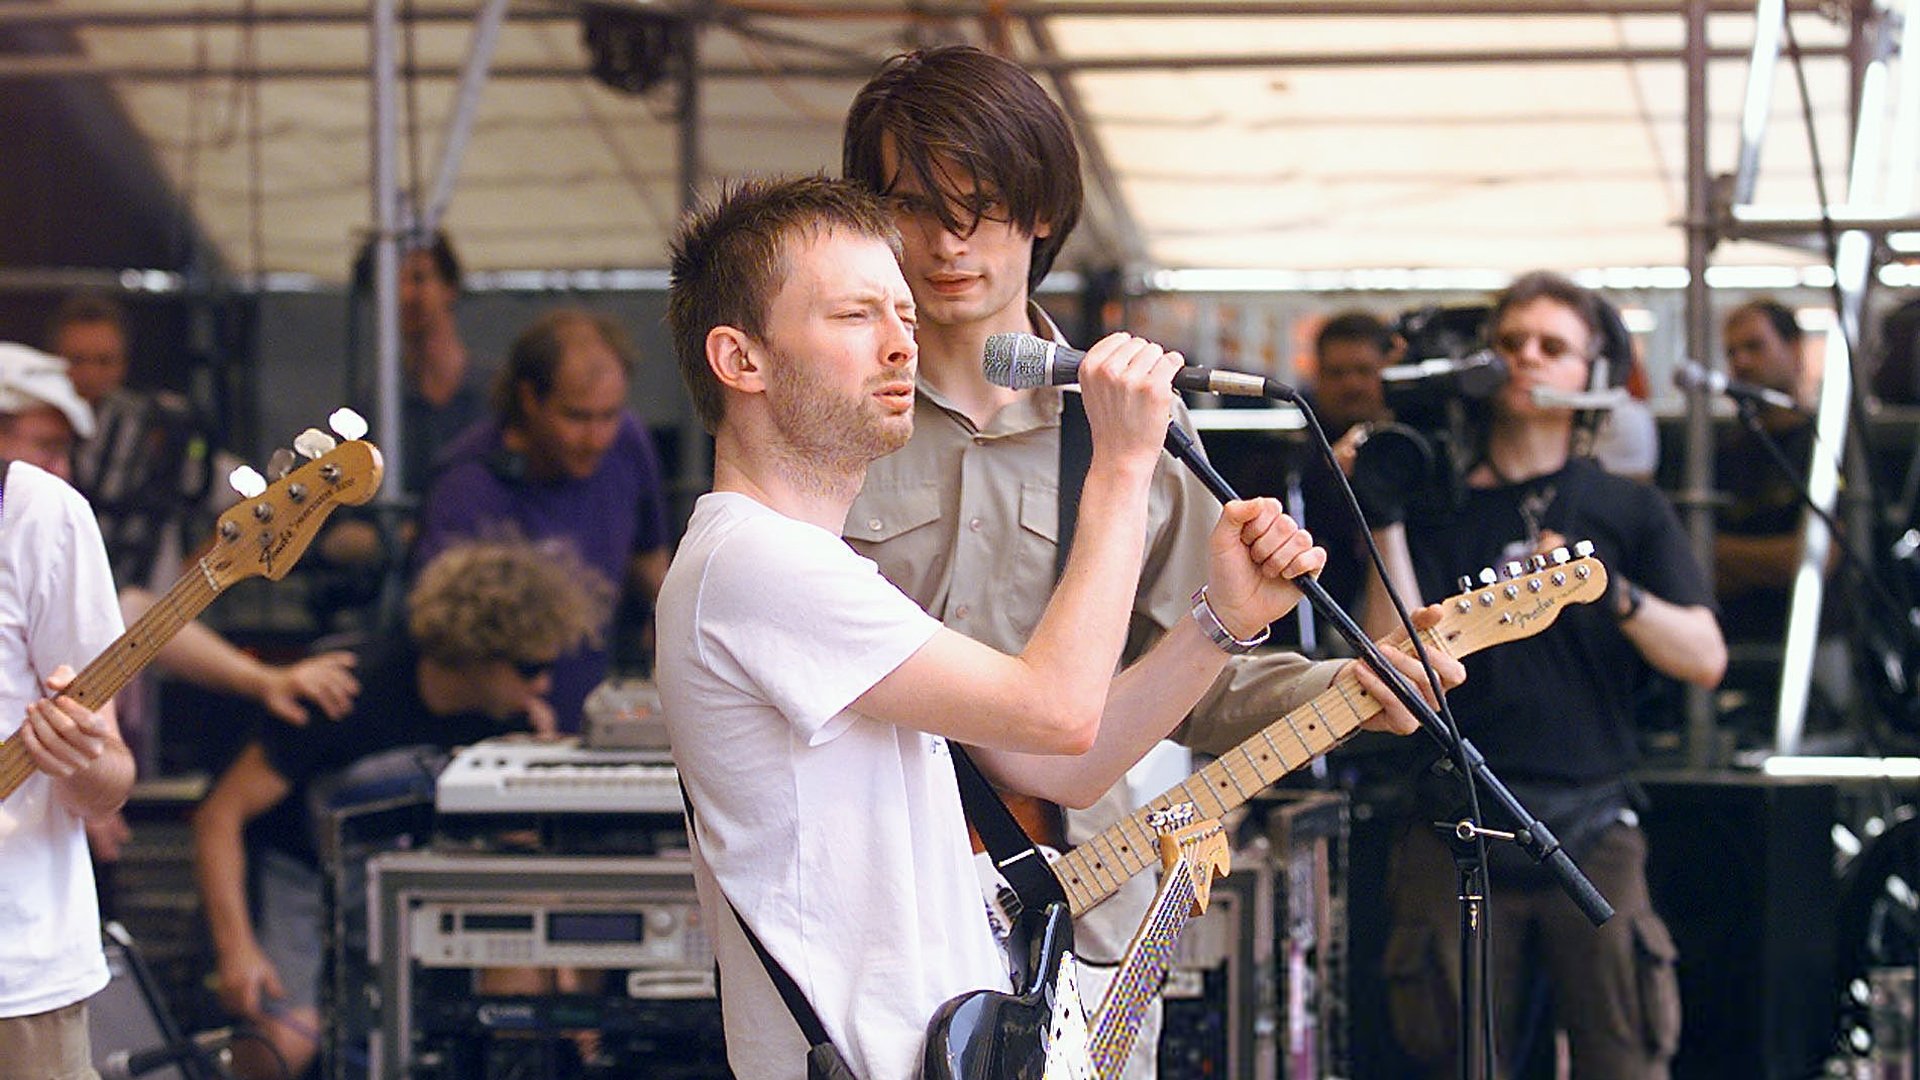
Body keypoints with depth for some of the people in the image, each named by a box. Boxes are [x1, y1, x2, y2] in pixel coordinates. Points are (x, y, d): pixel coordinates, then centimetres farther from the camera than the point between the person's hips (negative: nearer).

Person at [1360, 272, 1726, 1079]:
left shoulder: (1630, 512, 12)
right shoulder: (1437, 512, 10)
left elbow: (1704, 659, 2)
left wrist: (1614, 593, -15)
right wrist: (1385, 525, -9)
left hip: (1591, 835, 0)